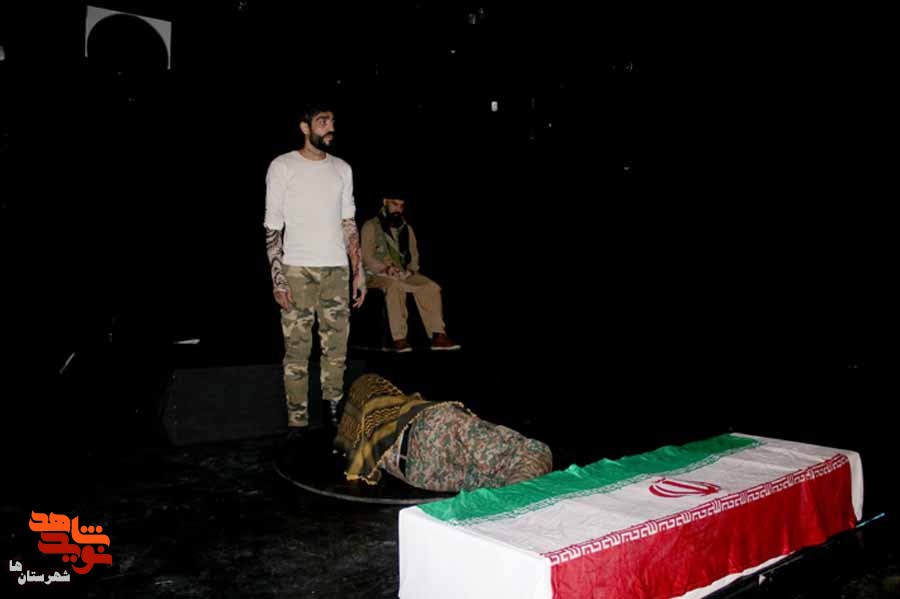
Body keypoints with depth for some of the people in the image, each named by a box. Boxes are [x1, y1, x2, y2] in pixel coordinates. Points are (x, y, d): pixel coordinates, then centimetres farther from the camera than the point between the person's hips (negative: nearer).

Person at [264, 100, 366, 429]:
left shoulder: (342, 169, 13)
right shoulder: (283, 166, 1)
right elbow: (273, 226, -2)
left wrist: (359, 271, 9)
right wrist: (277, 276, -10)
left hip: (337, 269, 4)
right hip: (298, 270, -4)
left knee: (337, 348, 4)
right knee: (297, 349, -4)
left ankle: (334, 416, 13)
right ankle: (298, 422, 3)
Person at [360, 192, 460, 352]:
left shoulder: (407, 228, 19)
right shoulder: (371, 226, 1)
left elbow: (414, 255, 18)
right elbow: (366, 257, -7)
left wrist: (411, 270, -4)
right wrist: (385, 268, -23)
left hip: (403, 275, 5)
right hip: (376, 274, -5)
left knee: (431, 287, -21)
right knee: (395, 286, -38)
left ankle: (438, 335, -24)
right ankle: (399, 339, -39)